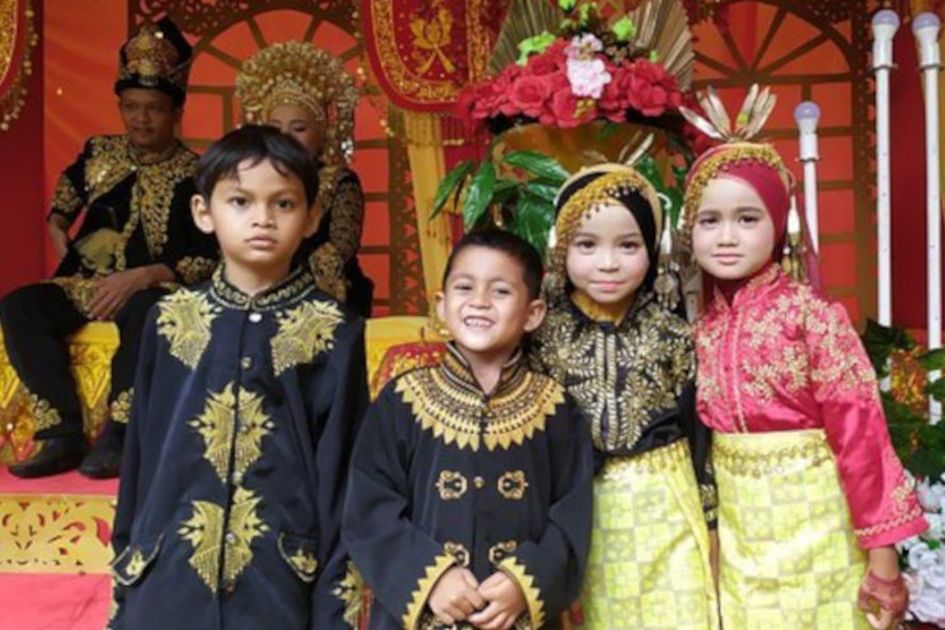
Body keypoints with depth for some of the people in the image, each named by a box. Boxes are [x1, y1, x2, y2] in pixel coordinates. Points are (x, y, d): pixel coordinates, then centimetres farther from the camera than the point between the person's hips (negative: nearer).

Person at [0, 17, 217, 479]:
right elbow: (63, 203, 30)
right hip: (84, 284, 5)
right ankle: (63, 435, -23)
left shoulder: (194, 176, -5)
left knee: (149, 312, -39)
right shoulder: (98, 153, 11)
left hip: (152, 289, -5)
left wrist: (139, 276, -20)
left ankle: (119, 434, -28)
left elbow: (209, 260, -12)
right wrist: (60, 238, 9)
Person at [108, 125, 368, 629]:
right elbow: (140, 454, 6)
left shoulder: (335, 333, -7)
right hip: (167, 576, 2)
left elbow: (340, 473, -5)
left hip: (279, 579, -2)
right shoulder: (169, 321, 0)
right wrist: (122, 587, 9)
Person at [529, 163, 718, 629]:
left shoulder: (672, 335, -5)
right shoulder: (546, 338, -5)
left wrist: (707, 516, 5)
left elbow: (696, 427, 2)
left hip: (663, 506, 0)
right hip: (582, 512, 0)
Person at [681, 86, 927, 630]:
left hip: (812, 517, -5)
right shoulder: (705, 324, 1)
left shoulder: (811, 313, -14)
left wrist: (881, 547, -14)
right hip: (737, 523, 5)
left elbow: (858, 427, -15)